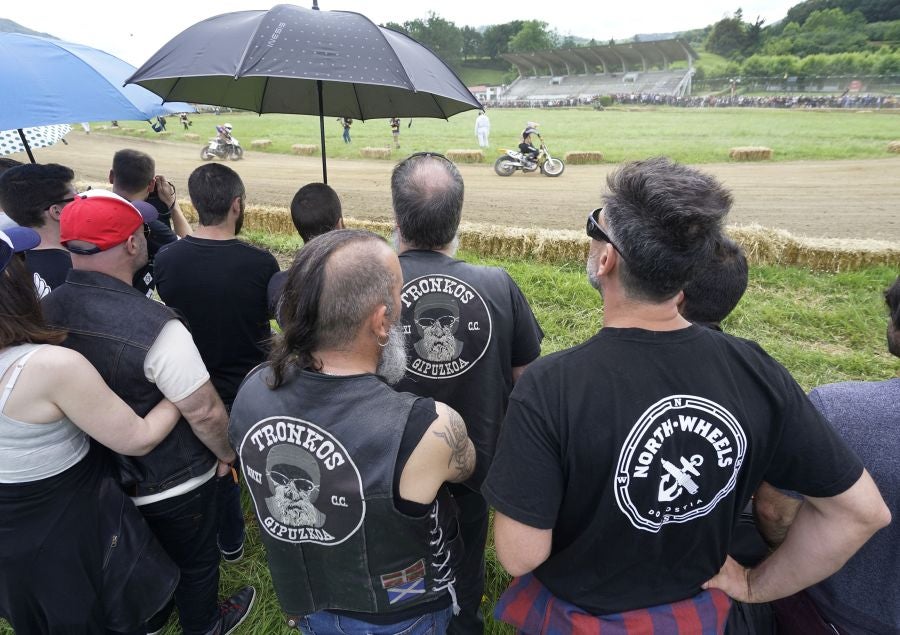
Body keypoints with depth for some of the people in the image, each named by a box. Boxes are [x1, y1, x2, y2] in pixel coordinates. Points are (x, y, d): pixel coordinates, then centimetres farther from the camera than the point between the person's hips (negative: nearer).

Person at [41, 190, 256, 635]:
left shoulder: (45, 311, -13)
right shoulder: (154, 326, -35)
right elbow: (205, 412, -29)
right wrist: (226, 453, -9)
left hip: (99, 473, 6)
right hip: (173, 482, -6)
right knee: (194, 562, 23)